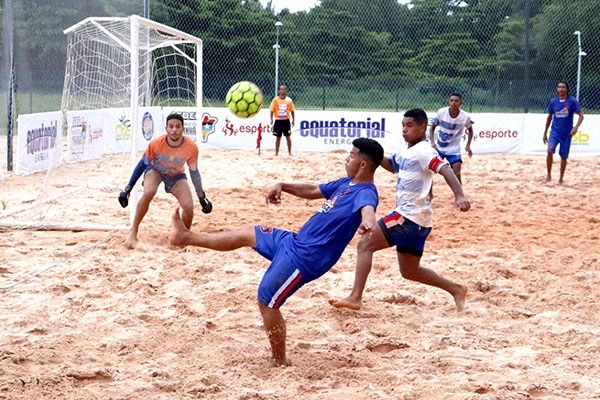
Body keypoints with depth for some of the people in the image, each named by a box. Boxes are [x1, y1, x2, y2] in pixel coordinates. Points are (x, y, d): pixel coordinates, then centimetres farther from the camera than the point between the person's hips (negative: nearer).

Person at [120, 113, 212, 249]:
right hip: (155, 169, -1)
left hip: (177, 175, 1)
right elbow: (142, 164, -16)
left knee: (189, 208, -17)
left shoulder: (191, 147, -28)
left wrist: (202, 197, -6)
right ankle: (133, 234, -20)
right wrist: (127, 189, -15)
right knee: (148, 193, -33)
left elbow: (194, 172, -11)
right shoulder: (156, 143, -31)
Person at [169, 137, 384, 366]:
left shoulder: (365, 192, -21)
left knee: (267, 302, -1)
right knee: (248, 235, 20)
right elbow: (313, 191, 25)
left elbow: (367, 208, -46)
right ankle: (186, 237, 35)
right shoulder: (347, 183, 10)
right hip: (294, 242, 10)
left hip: (304, 259, -10)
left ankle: (279, 361, 14)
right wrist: (283, 186, 14)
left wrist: (368, 222, -69)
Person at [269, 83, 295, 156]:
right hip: (278, 121, 0)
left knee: (288, 137, 3)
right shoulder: (275, 100, -3)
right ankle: (276, 153, 15)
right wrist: (271, 119, -12)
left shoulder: (289, 100, -1)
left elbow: (292, 110, 4)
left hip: (286, 121, 0)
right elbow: (272, 110, -2)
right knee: (278, 137, 7)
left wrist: (293, 120, -2)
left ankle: (290, 152, 12)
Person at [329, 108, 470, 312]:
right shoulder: (406, 152, 16)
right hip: (414, 219, 10)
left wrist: (459, 196, -41)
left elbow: (445, 170, -26)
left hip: (409, 217, -10)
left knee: (365, 244, -10)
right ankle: (455, 289, 23)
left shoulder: (423, 151, -12)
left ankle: (355, 297, -15)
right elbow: (392, 165, 34)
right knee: (410, 271, 18)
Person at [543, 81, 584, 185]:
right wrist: (545, 133, 14)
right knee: (550, 151, -20)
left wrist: (576, 127, -27)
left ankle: (561, 179, 21)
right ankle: (549, 174, -6)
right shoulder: (553, 101, 1)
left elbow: (581, 116, -10)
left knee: (564, 157, 6)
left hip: (567, 134, -1)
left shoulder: (573, 101, -8)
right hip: (555, 132, 1)